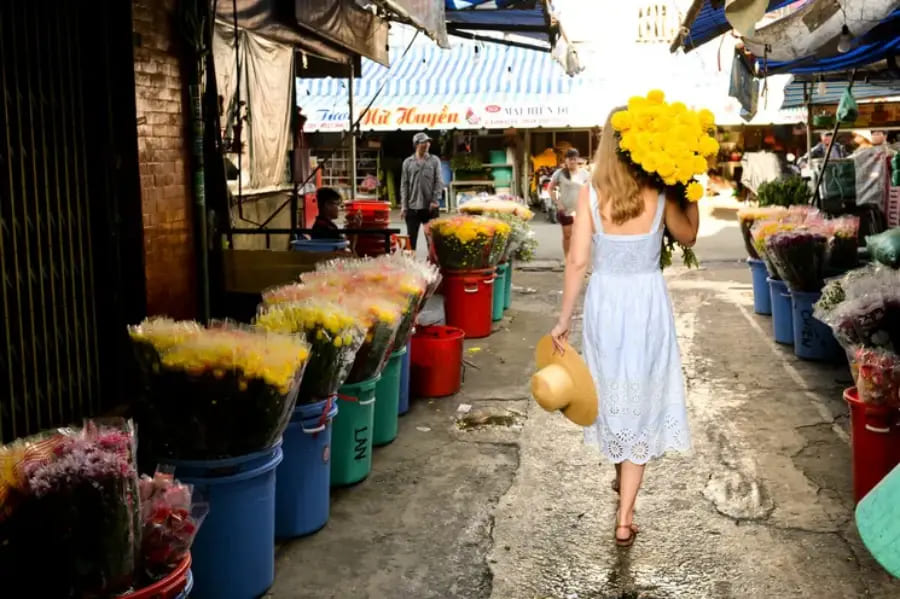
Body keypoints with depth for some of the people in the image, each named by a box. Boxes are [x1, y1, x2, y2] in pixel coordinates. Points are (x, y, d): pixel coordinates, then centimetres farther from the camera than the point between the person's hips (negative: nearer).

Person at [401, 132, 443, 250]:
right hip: (412, 206, 0)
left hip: (430, 206, 0)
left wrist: (435, 200, -10)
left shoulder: (434, 161, 5)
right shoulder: (408, 162, 7)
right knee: (411, 237, 2)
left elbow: (439, 182, 1)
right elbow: (404, 185, 5)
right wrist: (403, 206, -2)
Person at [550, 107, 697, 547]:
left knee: (612, 392, 23)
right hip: (647, 303, -1)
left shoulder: (591, 194, -9)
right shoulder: (660, 195, -7)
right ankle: (624, 518, 8)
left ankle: (620, 473, 47)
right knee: (642, 401, 7)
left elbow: (577, 261, -9)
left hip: (604, 301, 1)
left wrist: (563, 320, -2)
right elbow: (688, 236, 11)